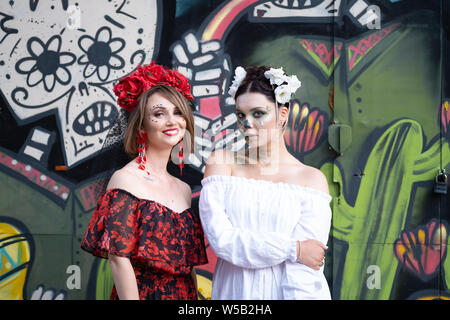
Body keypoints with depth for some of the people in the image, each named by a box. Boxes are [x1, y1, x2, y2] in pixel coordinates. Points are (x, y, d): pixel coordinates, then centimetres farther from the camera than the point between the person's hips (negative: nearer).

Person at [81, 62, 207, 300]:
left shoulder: (183, 189, 7)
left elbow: (189, 264, 11)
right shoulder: (126, 179, -12)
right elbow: (118, 257, -18)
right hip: (143, 293, -6)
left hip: (185, 294, 6)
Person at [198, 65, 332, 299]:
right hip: (234, 289, 1)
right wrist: (292, 249, -16)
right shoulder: (221, 163, -3)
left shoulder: (312, 179, -7)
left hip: (286, 289, -1)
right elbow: (219, 239, -13)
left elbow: (305, 268, -13)